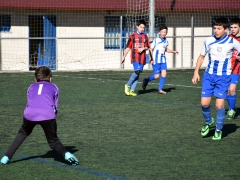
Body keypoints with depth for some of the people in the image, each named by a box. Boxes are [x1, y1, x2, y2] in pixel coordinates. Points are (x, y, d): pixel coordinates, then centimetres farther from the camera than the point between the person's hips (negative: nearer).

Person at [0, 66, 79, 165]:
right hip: (47, 115, -1)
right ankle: (67, 154, -14)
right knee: (53, 141, 14)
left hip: (30, 113, 1)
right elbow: (55, 107, 25)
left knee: (23, 133, 29)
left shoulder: (31, 87, 32)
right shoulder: (54, 87, 28)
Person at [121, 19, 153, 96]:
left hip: (142, 58, 4)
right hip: (135, 58, -4)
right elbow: (128, 47, 4)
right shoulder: (132, 36, 2)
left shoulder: (145, 37, 12)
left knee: (138, 74, 2)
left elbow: (148, 47, 16)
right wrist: (124, 57, 3)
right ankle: (128, 85, -3)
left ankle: (132, 90, 5)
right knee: (137, 71, -20)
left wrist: (143, 48, -6)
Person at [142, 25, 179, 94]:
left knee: (164, 73, -7)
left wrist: (173, 51, 13)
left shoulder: (166, 41, 8)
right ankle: (146, 80, 20)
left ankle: (160, 89, 0)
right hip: (156, 60, -6)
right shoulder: (156, 40, -12)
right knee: (156, 76, -7)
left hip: (163, 60, 6)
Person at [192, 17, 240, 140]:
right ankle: (208, 122, 27)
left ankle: (218, 130, 14)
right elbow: (202, 56, 10)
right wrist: (196, 72, 6)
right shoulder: (209, 41, -3)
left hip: (223, 77, -2)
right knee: (204, 103, -4)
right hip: (209, 75, 2)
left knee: (219, 104, -7)